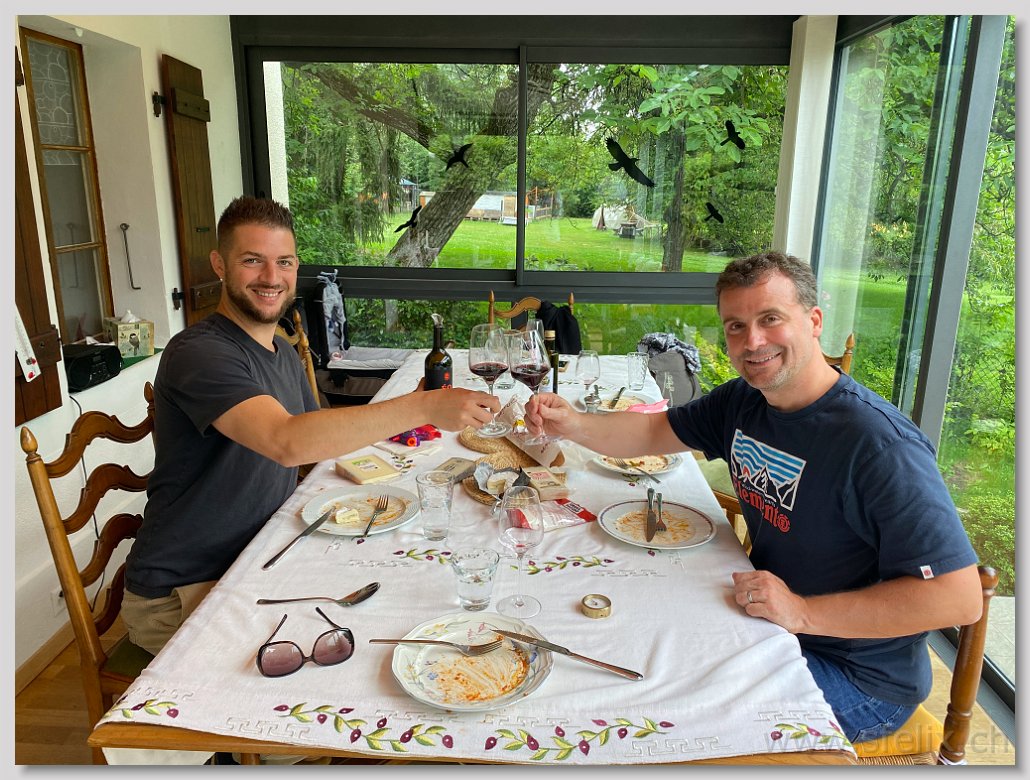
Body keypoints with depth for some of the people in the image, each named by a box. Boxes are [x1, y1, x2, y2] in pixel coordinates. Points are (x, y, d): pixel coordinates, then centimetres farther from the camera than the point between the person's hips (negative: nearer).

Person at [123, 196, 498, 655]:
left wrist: (397, 418, -3)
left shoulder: (283, 353, 9)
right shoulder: (197, 354, -22)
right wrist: (423, 407, -41)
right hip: (180, 596, -8)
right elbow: (286, 441, -38)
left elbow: (319, 442, 15)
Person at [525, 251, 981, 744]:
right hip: (766, 616, 7)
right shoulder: (742, 400, -3)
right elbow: (654, 433, 7)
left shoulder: (879, 445, -28)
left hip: (861, 679, -6)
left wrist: (803, 612, -29)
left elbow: (960, 599, -27)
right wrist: (571, 423, -12)